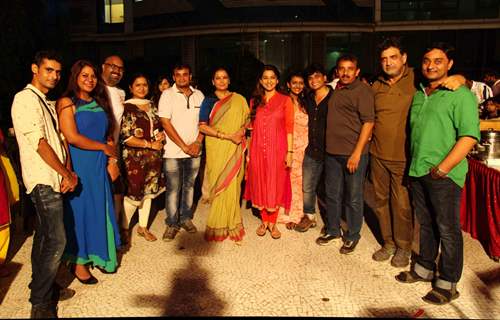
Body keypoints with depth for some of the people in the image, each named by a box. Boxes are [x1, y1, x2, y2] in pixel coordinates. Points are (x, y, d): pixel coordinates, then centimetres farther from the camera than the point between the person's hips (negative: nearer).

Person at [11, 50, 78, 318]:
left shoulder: (46, 103, 18)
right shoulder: (25, 98, -10)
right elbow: (40, 143, -17)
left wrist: (68, 171, -1)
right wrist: (66, 174, -11)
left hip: (52, 180, 9)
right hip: (44, 181, -9)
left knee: (44, 236, 17)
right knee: (56, 240, -8)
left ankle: (41, 287, 30)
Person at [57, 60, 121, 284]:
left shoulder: (99, 103, 12)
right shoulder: (67, 102, -7)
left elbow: (108, 134, 15)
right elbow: (72, 137, -17)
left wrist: (112, 158, 0)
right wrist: (103, 147, -8)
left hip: (100, 164, 6)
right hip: (78, 164, -6)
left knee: (101, 209, 10)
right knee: (80, 210, 4)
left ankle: (99, 254, 26)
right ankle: (79, 261, 20)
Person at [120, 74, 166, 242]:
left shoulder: (151, 105, 10)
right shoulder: (127, 108, -10)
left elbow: (159, 127, 21)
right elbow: (125, 137, -17)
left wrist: (161, 135, -2)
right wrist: (150, 144, -15)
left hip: (153, 157, 6)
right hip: (135, 158, -6)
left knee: (148, 191, 13)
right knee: (133, 194, -1)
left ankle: (143, 227, 28)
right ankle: (124, 228, 20)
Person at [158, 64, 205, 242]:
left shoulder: (198, 95, 7)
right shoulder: (167, 95, -4)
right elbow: (166, 123, -9)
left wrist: (197, 142, -6)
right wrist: (184, 147, -11)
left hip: (194, 151, 3)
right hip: (173, 152, -3)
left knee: (189, 185, 12)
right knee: (173, 188, 2)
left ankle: (186, 218, 25)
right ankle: (172, 224, 13)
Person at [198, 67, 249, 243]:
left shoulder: (239, 99, 10)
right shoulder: (208, 101, 5)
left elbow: (247, 120, 13)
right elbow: (202, 126, -5)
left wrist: (242, 130, -10)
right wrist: (226, 135, -14)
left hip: (234, 149, 1)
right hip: (216, 149, -1)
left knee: (232, 184, 0)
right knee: (219, 185, -1)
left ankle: (228, 223, 15)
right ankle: (219, 227, 12)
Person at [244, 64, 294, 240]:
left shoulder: (285, 100, 1)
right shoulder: (254, 101, 10)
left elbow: (289, 128, -2)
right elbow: (253, 127, 11)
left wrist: (290, 151, -8)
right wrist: (248, 151, 8)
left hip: (277, 149, -3)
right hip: (258, 149, 3)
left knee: (275, 186, 3)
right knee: (260, 184, 8)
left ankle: (272, 222, 18)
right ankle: (264, 221, 23)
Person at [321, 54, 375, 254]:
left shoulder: (362, 90, -8)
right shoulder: (335, 89, 13)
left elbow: (368, 122, -15)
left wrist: (357, 153, -20)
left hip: (353, 154, -7)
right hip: (332, 152, 7)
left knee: (353, 198, 5)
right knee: (332, 194, 15)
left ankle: (352, 236, 21)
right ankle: (333, 230, 31)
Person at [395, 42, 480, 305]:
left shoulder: (461, 95, -8)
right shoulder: (418, 94, 14)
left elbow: (469, 137, -16)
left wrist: (442, 168, -20)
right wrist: (414, 165, 13)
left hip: (445, 175, -7)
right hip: (418, 172, 7)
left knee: (447, 229, 3)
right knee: (426, 224, 18)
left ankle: (447, 284, 16)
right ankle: (424, 268, 34)